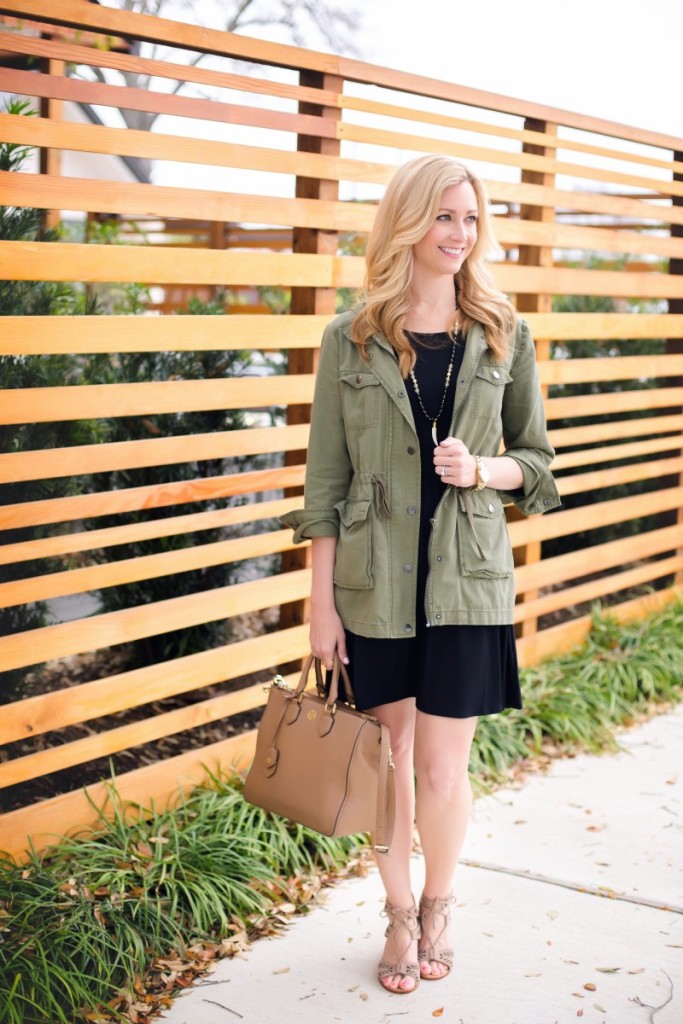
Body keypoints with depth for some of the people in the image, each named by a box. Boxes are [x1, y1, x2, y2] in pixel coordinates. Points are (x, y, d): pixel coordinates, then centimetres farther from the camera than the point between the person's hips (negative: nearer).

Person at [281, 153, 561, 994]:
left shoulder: (504, 338, 3)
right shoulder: (352, 339, -1)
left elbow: (535, 462, 10)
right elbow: (325, 480, 0)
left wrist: (481, 469, -12)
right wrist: (322, 599, -3)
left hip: (466, 580, 0)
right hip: (376, 583, 0)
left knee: (442, 772, 2)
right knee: (389, 762, 11)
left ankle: (438, 905, 31)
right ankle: (399, 917, 33)